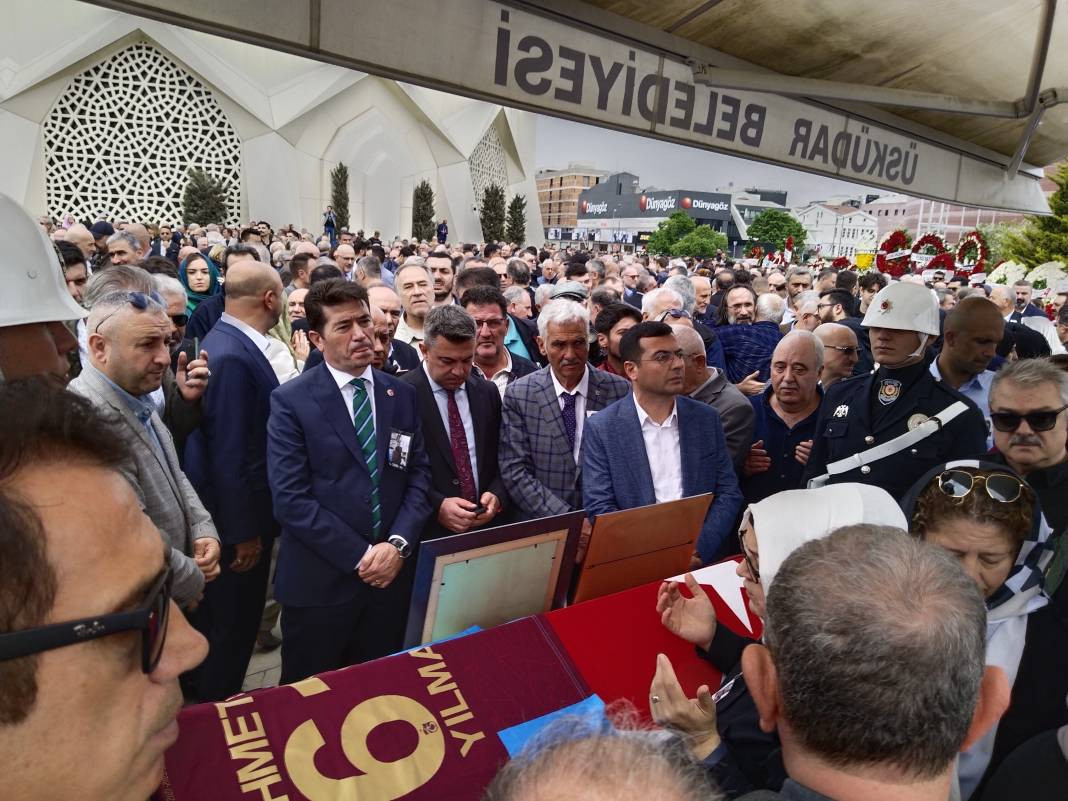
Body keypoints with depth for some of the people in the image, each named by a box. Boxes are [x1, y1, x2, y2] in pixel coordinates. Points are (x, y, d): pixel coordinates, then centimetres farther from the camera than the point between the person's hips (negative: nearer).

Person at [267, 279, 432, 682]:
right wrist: (360, 556, -15)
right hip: (319, 582, -3)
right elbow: (290, 498, -14)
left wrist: (398, 544, -11)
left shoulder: (403, 394, 6)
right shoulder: (291, 400, -8)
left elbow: (419, 474, 3)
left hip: (392, 574, 4)